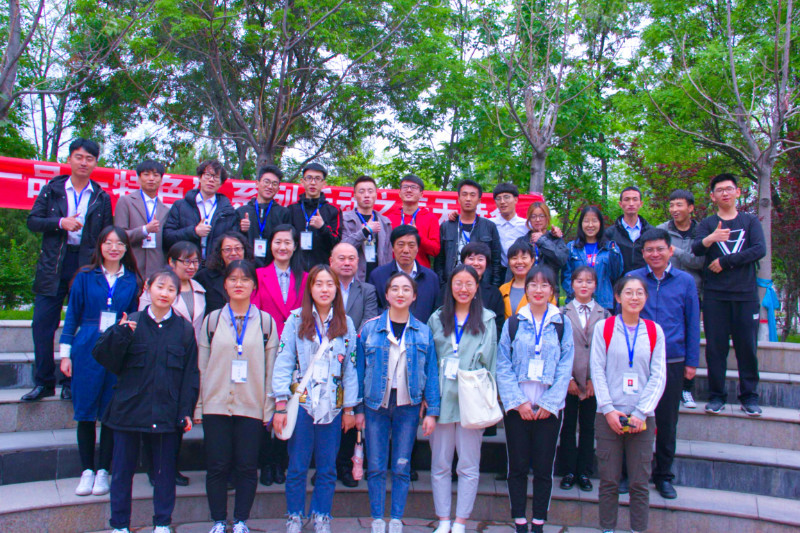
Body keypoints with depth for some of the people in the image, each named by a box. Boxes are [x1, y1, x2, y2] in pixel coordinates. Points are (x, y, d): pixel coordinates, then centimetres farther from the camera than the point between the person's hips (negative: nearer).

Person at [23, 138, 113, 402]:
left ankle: (72, 382, 15)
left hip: (87, 266, 0)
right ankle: (44, 382, 12)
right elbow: (32, 221, 3)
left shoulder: (102, 198, 8)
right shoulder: (51, 190, 8)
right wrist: (60, 223, -14)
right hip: (53, 266, 1)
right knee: (42, 324, 1)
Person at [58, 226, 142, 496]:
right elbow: (72, 315, 5)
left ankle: (103, 471, 16)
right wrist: (65, 353, 2)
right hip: (87, 351, 0)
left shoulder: (132, 281, 6)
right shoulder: (85, 277, 3)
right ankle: (86, 471, 17)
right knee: (85, 413, 5)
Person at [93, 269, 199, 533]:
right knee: (123, 469, 9)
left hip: (166, 412, 0)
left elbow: (190, 373, 2)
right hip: (128, 409, 0)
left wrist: (186, 411, -4)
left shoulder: (185, 330, 2)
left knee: (165, 471, 10)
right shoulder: (130, 323, 0)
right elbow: (104, 358, -4)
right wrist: (120, 334, -20)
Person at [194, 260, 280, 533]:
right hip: (216, 405, 1)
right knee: (217, 466, 5)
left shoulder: (265, 321, 5)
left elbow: (271, 369, 4)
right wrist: (198, 407, 3)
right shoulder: (212, 320, 8)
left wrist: (268, 408, -1)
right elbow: (201, 366, 7)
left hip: (252, 406, 0)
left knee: (247, 467, 4)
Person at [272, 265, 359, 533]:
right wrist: (281, 405, -8)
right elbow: (283, 363, -3)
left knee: (327, 468, 8)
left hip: (333, 405, 2)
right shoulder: (296, 320, -1)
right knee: (298, 466, 5)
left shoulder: (346, 324, 6)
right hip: (301, 403, -2)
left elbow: (351, 368, 7)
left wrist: (349, 408, 5)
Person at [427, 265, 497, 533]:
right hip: (442, 398, 2)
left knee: (469, 467, 5)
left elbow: (488, 359, 2)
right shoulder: (437, 319, 10)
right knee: (440, 465, 7)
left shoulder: (486, 319, 5)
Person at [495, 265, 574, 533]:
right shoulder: (513, 323, 4)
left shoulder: (562, 324, 5)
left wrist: (549, 403, -8)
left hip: (549, 407, 0)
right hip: (516, 406, 0)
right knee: (517, 466, 4)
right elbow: (503, 365, -1)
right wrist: (518, 401, -10)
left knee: (544, 468, 5)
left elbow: (565, 367, 0)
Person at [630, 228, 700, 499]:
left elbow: (692, 323, 5)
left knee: (667, 421, 10)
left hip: (672, 362, 1)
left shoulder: (685, 281, 1)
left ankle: (663, 476, 25)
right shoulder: (631, 279, -1)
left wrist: (691, 361, 3)